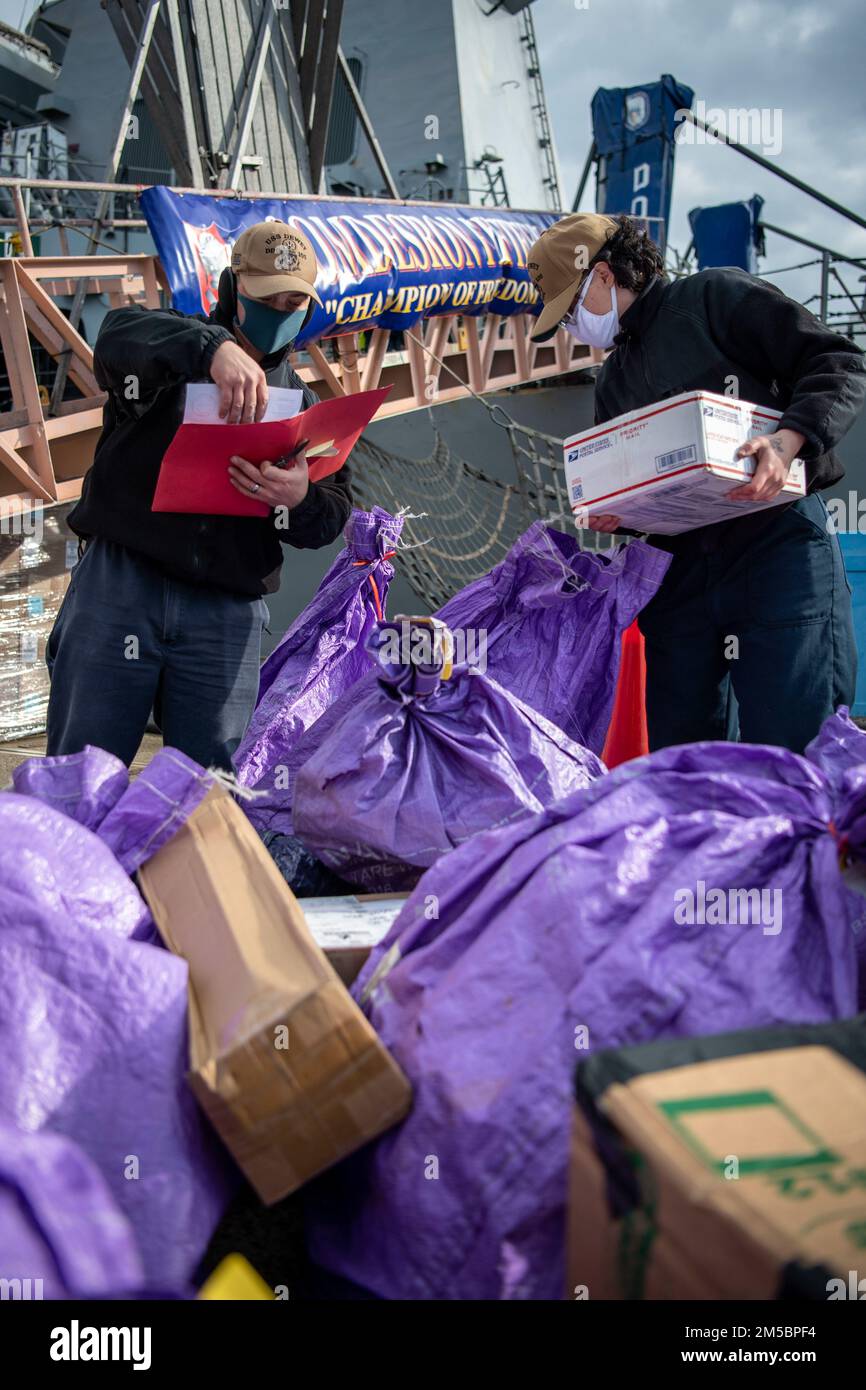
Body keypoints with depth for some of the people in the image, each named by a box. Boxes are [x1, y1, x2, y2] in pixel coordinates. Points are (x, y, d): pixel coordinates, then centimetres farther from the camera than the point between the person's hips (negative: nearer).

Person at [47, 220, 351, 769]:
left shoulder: (302, 403, 18)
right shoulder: (174, 347, 9)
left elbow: (334, 514, 7)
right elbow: (120, 335, -17)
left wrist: (301, 499, -17)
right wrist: (215, 347, -36)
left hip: (227, 615, 3)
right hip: (119, 585, -2)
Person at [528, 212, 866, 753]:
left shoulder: (715, 296, 1)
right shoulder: (614, 382, 22)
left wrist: (789, 439, -22)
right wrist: (613, 515, 5)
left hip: (777, 542, -7)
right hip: (680, 563, 7)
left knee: (788, 745, -10)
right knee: (678, 746, 7)